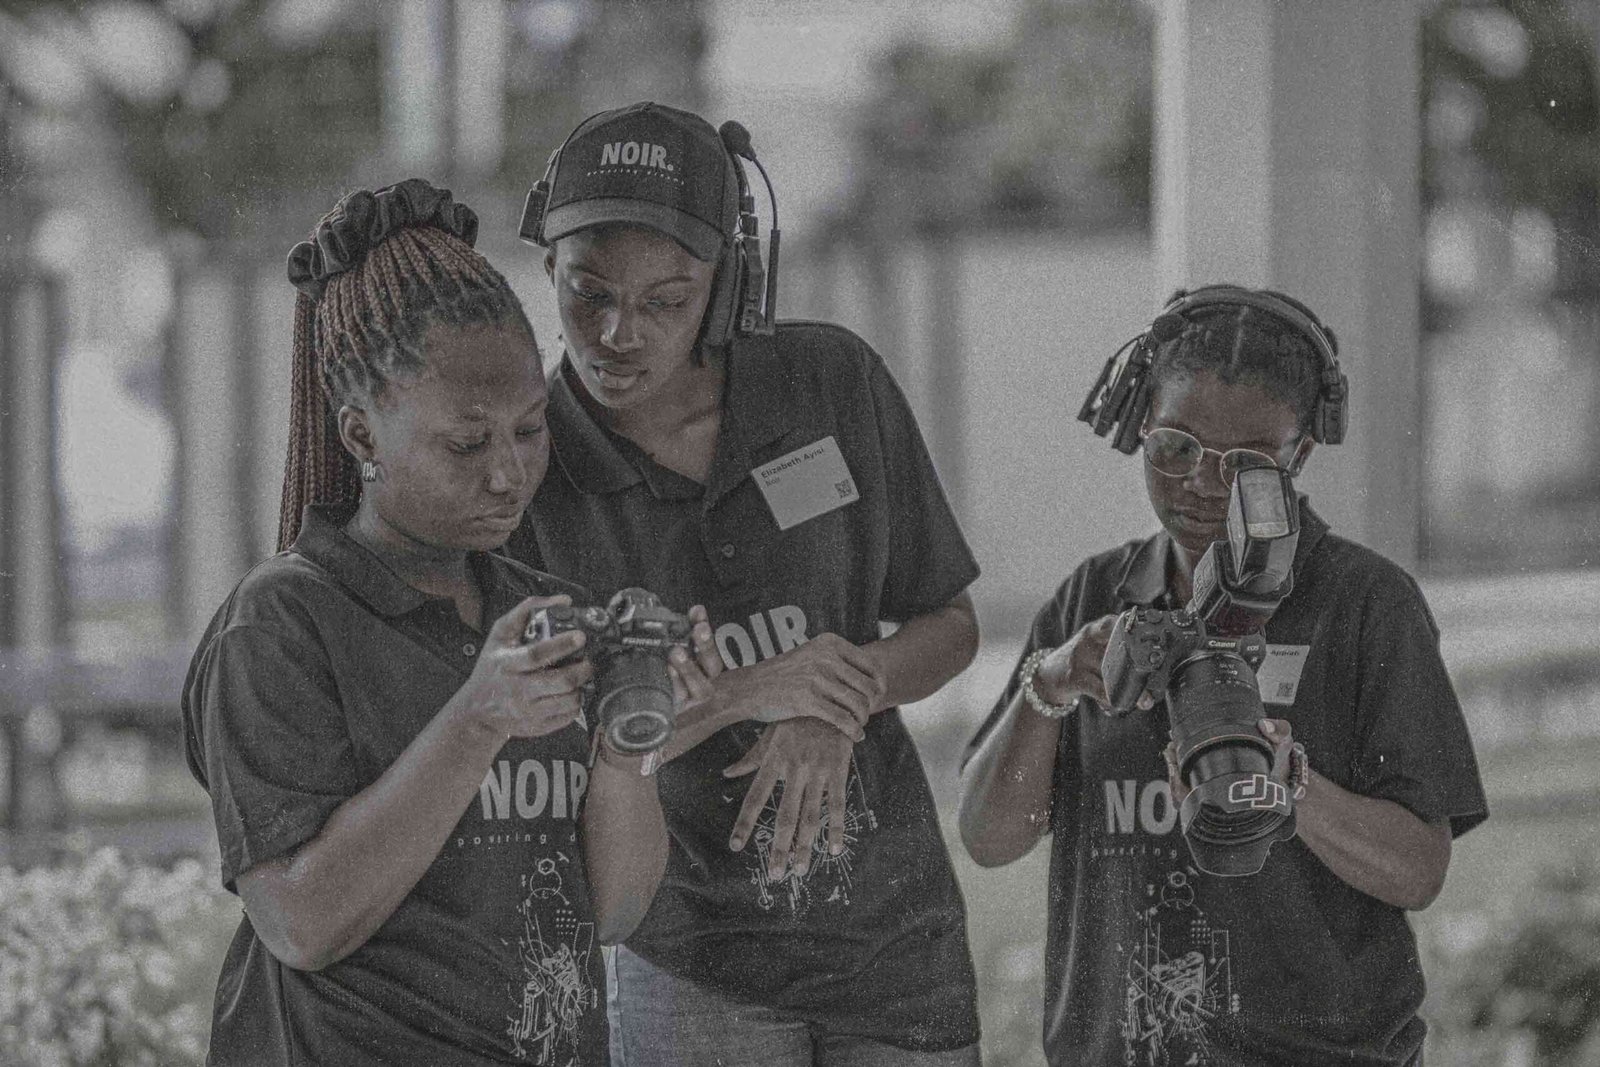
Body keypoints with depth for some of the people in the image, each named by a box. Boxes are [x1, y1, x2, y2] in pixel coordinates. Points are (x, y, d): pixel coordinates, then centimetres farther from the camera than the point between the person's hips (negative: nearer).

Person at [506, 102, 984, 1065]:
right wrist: (743, 691, -23)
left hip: (903, 936, 2)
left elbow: (952, 625, 3)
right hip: (702, 966, -2)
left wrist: (834, 707, -17)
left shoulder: (835, 382, -6)